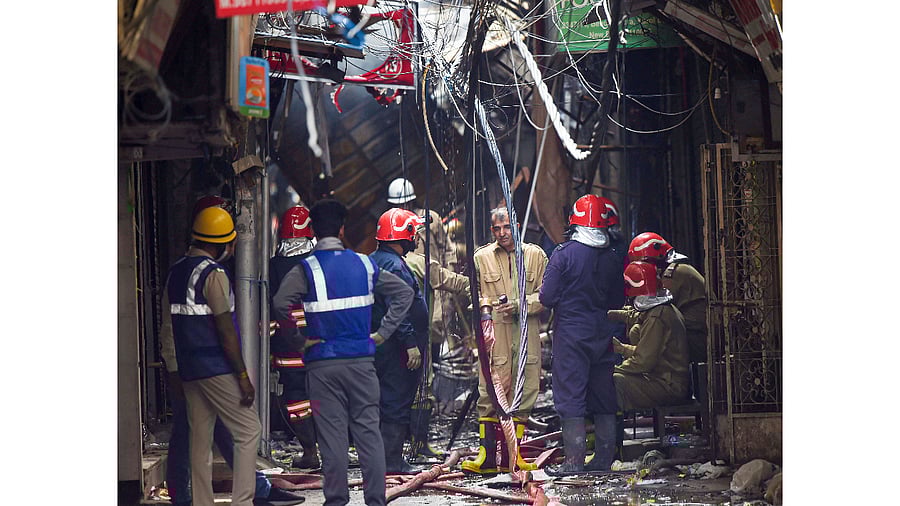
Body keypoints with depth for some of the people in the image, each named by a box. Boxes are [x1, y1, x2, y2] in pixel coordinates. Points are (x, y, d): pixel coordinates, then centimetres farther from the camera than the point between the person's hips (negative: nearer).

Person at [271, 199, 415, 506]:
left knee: (332, 435, 1)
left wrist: (300, 340, -9)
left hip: (323, 363, -2)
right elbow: (404, 293, 9)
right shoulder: (364, 264, 5)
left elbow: (280, 304, -21)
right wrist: (381, 333, 8)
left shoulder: (306, 269, -6)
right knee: (368, 430, 5)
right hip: (361, 361, 2)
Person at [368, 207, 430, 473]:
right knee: (398, 401, -6)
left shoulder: (371, 261, 15)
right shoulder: (394, 266, -17)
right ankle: (392, 460, -5)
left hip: (378, 343, 10)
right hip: (396, 347, -10)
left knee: (386, 400, 15)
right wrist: (411, 344, -23)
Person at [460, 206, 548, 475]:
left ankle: (512, 456, 10)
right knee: (490, 393, -8)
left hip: (527, 334, 1)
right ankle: (487, 455, -7)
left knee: (523, 393, 3)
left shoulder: (535, 255, 9)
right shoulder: (481, 258, 10)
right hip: (494, 334, -1)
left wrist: (523, 304, -9)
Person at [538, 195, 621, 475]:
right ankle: (604, 459, 15)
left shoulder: (564, 253, -12)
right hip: (602, 335, 4)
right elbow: (616, 297, 10)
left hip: (571, 334, -4)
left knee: (571, 397, -1)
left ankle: (574, 460, -4)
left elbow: (547, 297, -12)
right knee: (604, 399, 11)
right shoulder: (613, 258, 2)